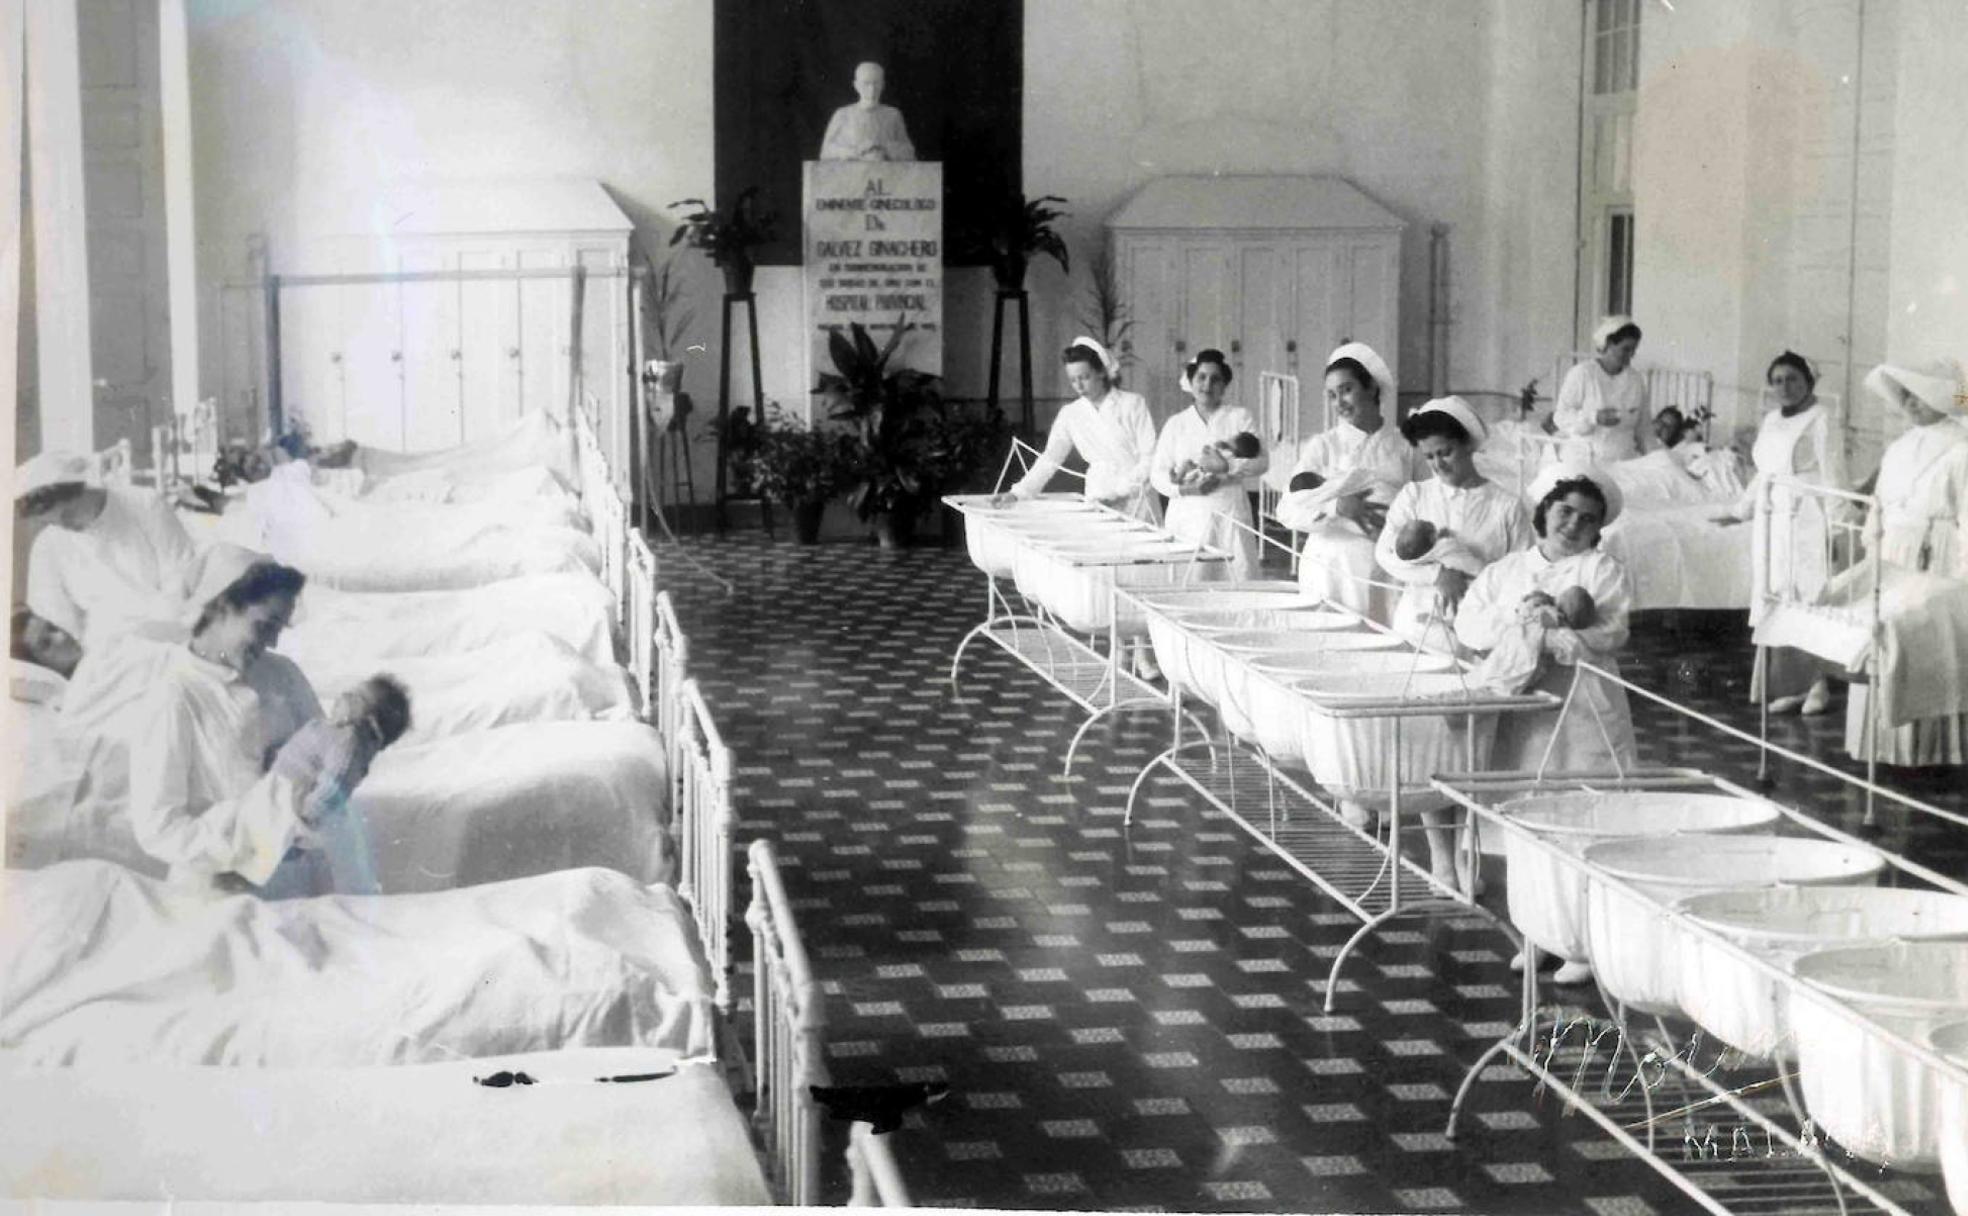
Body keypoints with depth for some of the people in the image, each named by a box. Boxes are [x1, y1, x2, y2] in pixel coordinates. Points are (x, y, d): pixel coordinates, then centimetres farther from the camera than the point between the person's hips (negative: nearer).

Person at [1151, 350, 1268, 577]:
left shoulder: (1240, 418, 10)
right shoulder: (1176, 424, 14)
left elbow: (1261, 461, -1)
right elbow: (1157, 473, 8)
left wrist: (1227, 469, -19)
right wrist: (1185, 488, -12)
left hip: (1229, 515, -1)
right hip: (1187, 519, 1)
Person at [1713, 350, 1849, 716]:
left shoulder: (1820, 420, -6)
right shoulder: (1770, 421, 16)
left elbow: (1833, 477, -11)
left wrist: (1837, 528, -17)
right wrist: (1740, 510, 31)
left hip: (1807, 521, -7)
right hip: (1773, 522, 7)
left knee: (1811, 600, -7)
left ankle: (1818, 684, -1)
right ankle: (1791, 686, 8)